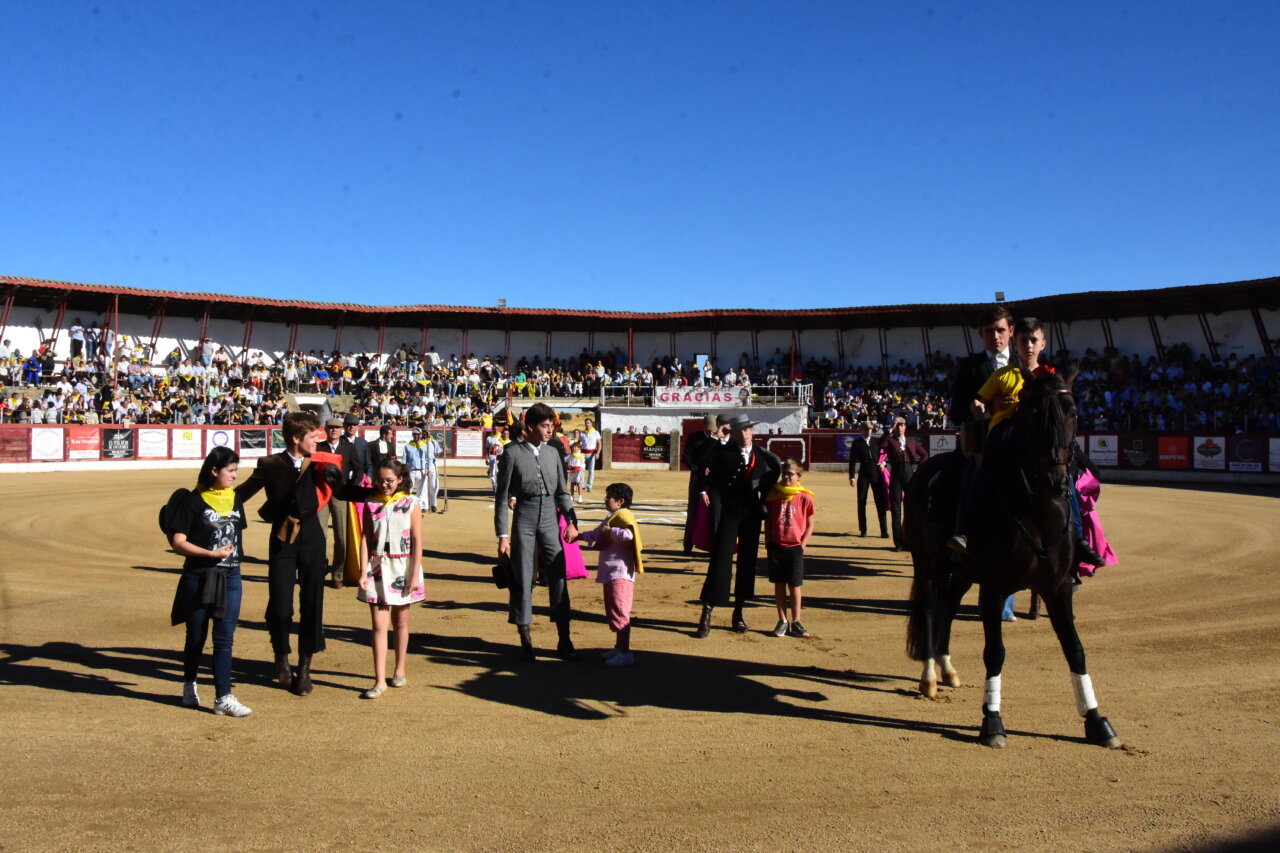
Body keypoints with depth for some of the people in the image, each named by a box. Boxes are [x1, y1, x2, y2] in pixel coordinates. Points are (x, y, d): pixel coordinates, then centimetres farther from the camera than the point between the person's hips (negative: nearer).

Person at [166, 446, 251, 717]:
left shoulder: (235, 499, 8)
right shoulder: (193, 501, -7)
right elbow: (177, 541, -12)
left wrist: (234, 555, 9)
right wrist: (212, 554, -19)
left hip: (230, 577, 3)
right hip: (198, 577, -3)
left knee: (225, 639, 0)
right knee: (196, 637, 11)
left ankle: (223, 698, 2)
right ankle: (189, 685, 35)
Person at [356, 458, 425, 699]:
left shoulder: (411, 504, -3)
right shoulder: (371, 505, 3)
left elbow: (417, 542, -4)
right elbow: (365, 539, 0)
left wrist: (415, 575, -9)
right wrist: (363, 572, -7)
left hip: (402, 567, -1)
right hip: (377, 568, 1)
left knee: (400, 621, 12)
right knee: (379, 623, -4)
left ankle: (399, 670, 28)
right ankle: (380, 680, -3)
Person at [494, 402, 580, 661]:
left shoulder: (552, 452, 8)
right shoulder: (513, 452, -5)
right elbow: (502, 496, -4)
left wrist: (571, 521, -1)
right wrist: (502, 535, -7)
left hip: (550, 521, 3)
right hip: (524, 520, -3)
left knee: (558, 579, 3)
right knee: (522, 581, 3)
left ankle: (564, 641, 12)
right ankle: (525, 640, 17)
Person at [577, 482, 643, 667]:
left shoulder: (623, 516, -13)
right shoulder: (611, 518, 20)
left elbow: (628, 534, -33)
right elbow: (596, 534, 33)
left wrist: (610, 530, -21)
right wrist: (578, 536, 28)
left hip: (620, 574, -11)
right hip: (610, 573, 11)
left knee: (619, 612, -10)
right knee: (612, 612, 18)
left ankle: (625, 653, -8)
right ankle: (619, 648, 28)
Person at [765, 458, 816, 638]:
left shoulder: (804, 497, -5)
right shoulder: (773, 495, 2)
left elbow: (810, 525, 1)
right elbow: (767, 521, 10)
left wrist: (803, 544, -5)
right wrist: (767, 542, 4)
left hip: (795, 547, -2)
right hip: (776, 546, 2)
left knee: (794, 585, 3)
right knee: (779, 584, 6)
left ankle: (796, 622, 12)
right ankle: (782, 621, 14)